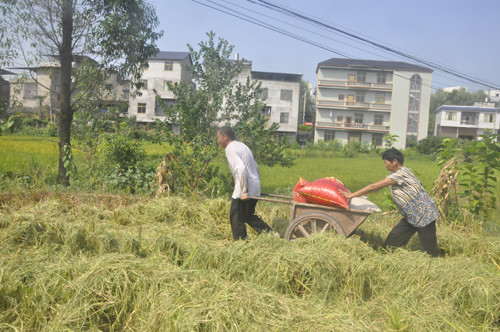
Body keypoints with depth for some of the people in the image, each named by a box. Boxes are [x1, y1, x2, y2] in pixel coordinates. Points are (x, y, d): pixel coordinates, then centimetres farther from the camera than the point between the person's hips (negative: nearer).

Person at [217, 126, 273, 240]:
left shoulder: (230, 149, -11)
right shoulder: (241, 145, 18)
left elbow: (241, 169, -24)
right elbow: (255, 167, 22)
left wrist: (244, 191, -22)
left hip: (244, 191, -9)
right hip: (255, 188, 9)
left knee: (236, 218, 5)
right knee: (248, 215, 22)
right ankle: (269, 233, 16)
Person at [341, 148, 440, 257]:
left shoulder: (400, 174, -22)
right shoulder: (397, 173, 7)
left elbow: (374, 187, -21)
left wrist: (352, 195, -16)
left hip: (424, 215, -9)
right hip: (411, 216, 9)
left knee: (429, 249, -1)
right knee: (394, 237, 6)